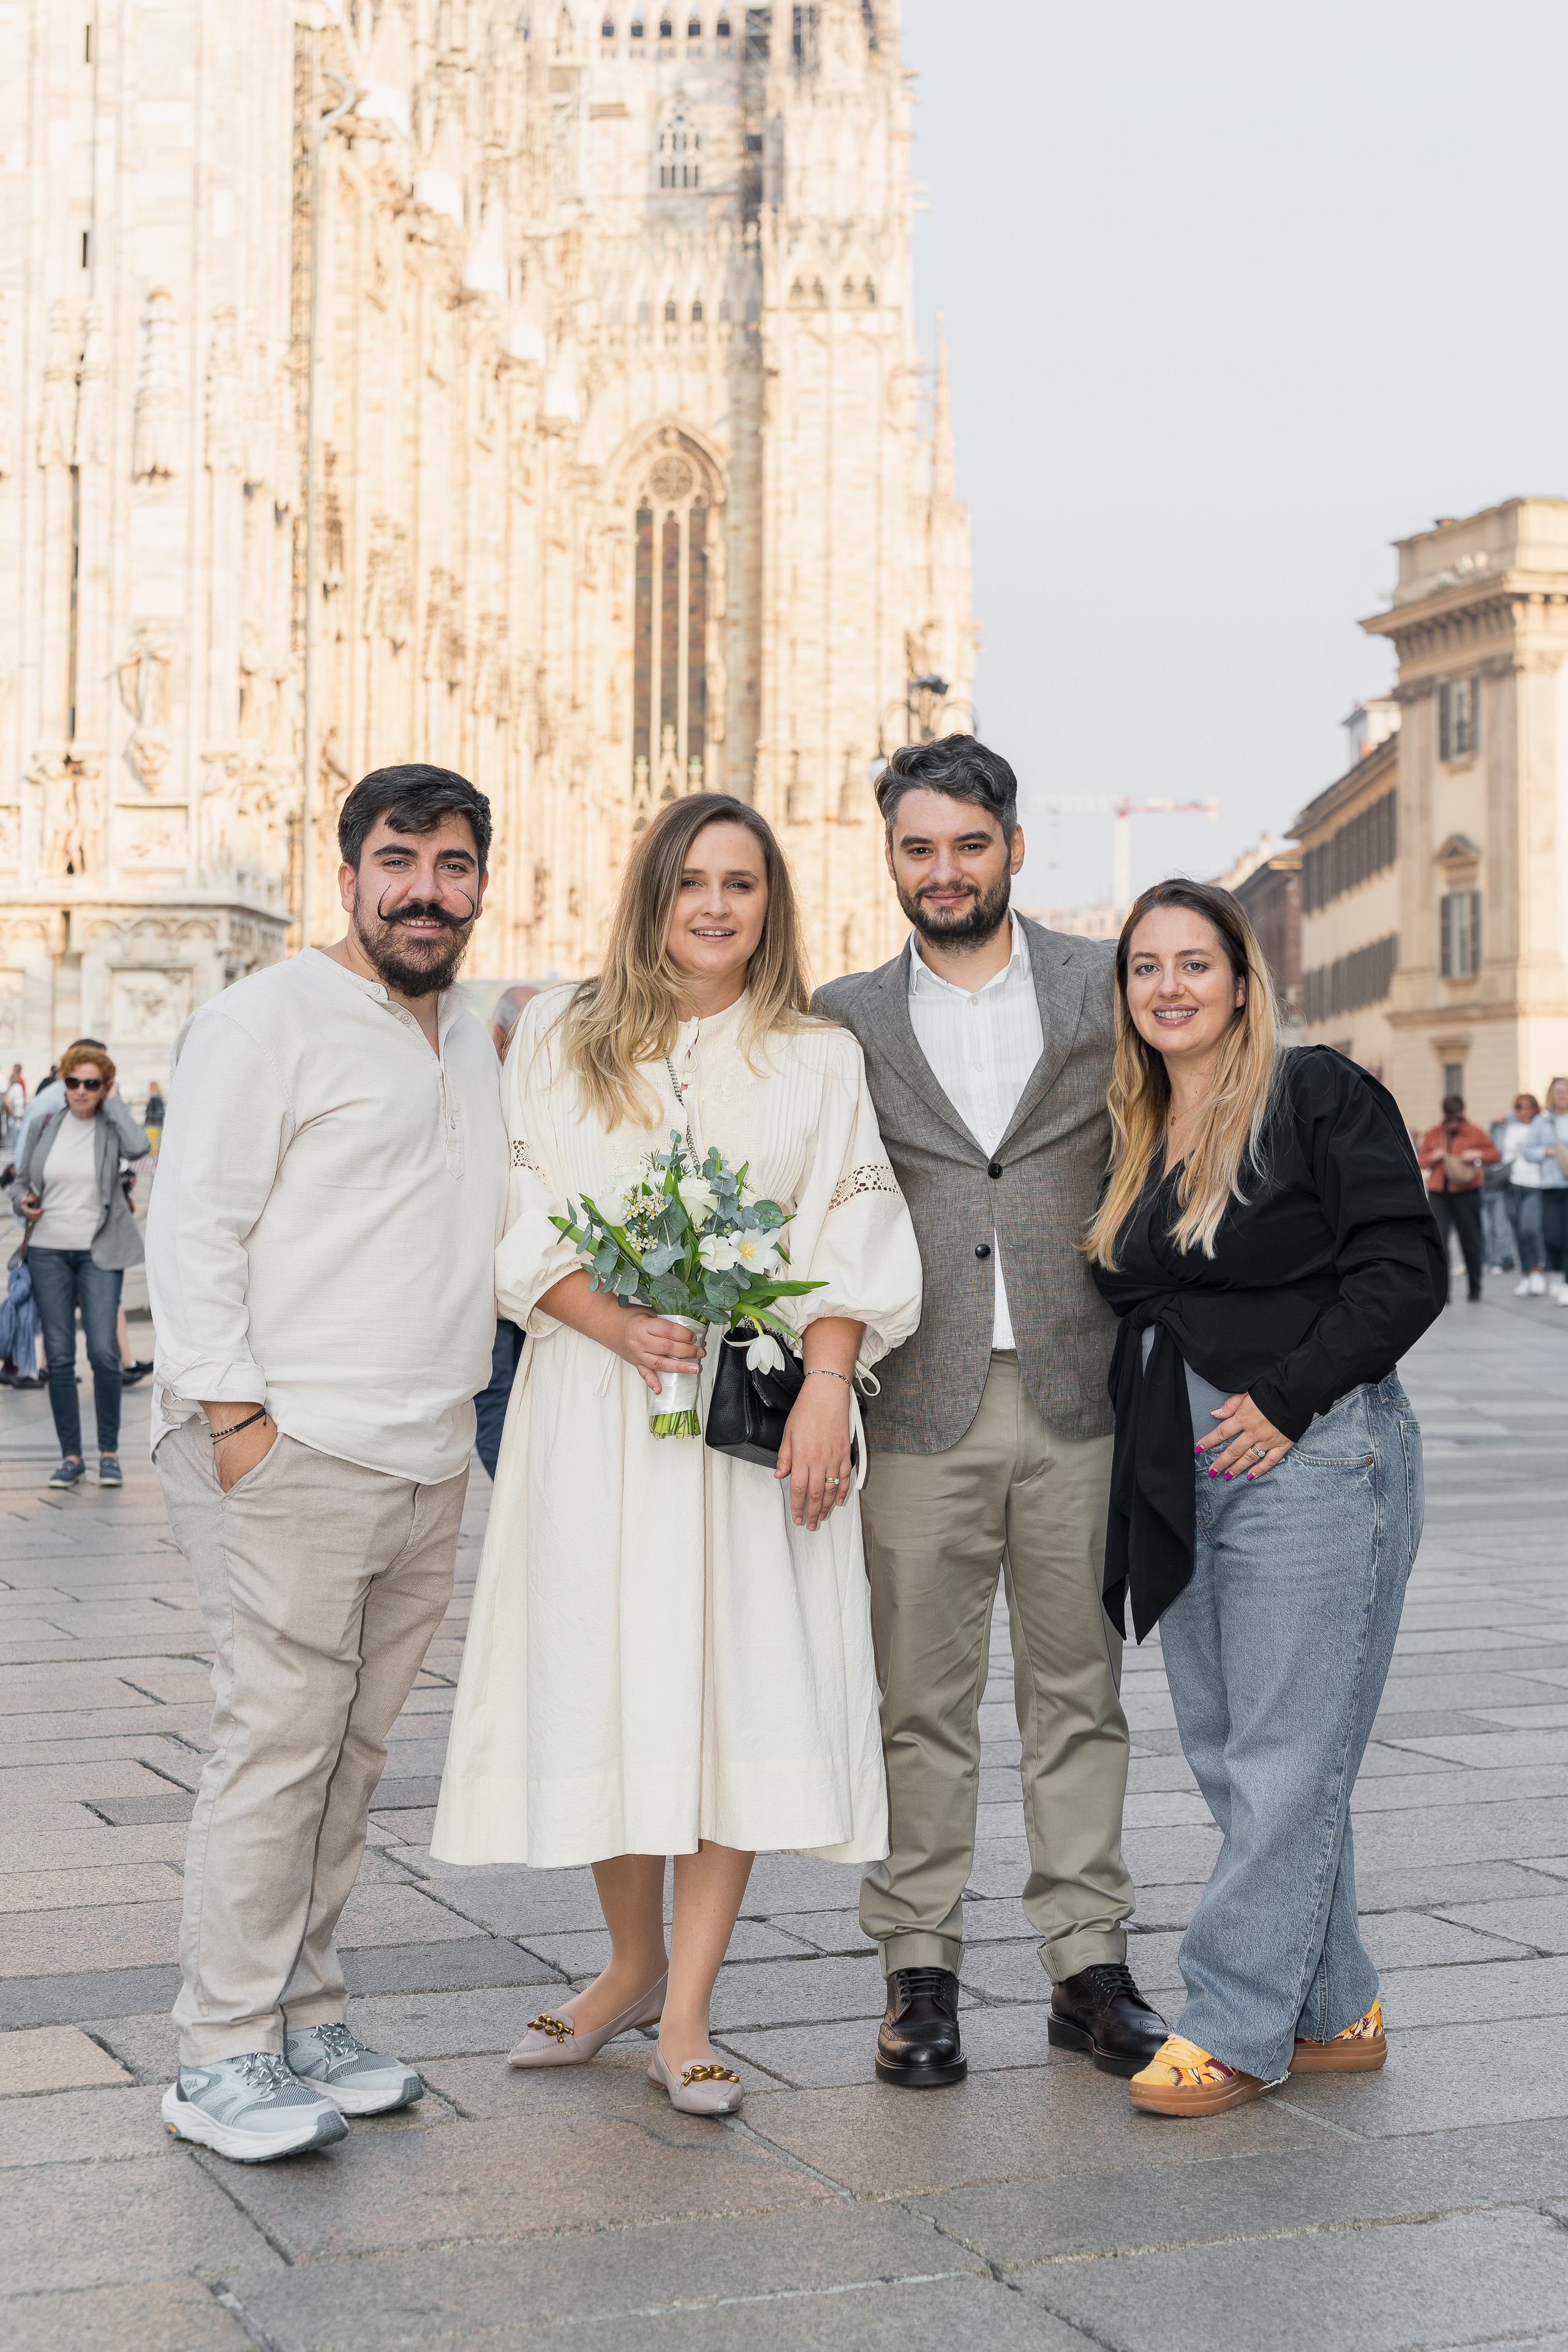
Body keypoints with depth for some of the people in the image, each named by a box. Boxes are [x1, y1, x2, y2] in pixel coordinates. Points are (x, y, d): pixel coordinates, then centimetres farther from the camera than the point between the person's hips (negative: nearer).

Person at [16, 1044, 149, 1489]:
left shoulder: (112, 1124, -1)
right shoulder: (47, 1124, 6)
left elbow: (138, 1147, -24)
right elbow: (22, 1177, 17)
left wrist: (113, 1102, -11)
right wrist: (23, 1202, -5)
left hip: (99, 1252, -3)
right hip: (48, 1249, 3)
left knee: (104, 1351, -10)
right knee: (59, 1356, 2)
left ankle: (109, 1453, 4)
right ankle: (71, 1456, 10)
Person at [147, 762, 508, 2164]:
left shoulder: (470, 1040, 20)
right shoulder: (271, 1020, -4)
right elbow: (192, 1228, -8)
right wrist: (234, 1414, -15)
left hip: (428, 1463, 7)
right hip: (292, 1457, -7)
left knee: (352, 1756, 10)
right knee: (277, 1745, -8)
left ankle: (306, 2022, 19)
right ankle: (224, 2060, -1)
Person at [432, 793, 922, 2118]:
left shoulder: (819, 1059, 10)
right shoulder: (564, 1038, 10)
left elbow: (849, 1242, 3)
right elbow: (520, 1215, 3)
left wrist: (825, 1386, -11)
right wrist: (612, 1321, -13)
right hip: (595, 1397, 1)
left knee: (743, 1685, -6)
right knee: (603, 1683, 3)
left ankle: (686, 2018, 0)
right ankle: (635, 1966, 23)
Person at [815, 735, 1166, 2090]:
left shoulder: (1107, 988, 6)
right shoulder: (846, 1020, 8)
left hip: (1075, 1395, 0)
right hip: (921, 1407, 0)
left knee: (1079, 1689, 8)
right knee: (922, 1701, 4)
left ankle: (1089, 1969, 17)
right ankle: (921, 1973, 14)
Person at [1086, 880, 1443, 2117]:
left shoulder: (1322, 1096, -5)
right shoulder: (1135, 1135, 16)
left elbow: (1405, 1270, -11)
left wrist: (1285, 1398, -16)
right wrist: (1147, 1442, 10)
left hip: (1309, 1460, -8)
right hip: (1182, 1478, 8)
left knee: (1282, 1761, -4)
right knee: (1231, 1759, 10)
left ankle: (1236, 2026, 3)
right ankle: (1335, 2014, 21)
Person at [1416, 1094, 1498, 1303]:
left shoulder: (1475, 1132, 2)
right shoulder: (1432, 1134, 7)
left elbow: (1496, 1155, 5)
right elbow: (1421, 1160, 13)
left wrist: (1478, 1154, -14)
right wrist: (1433, 1157, -9)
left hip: (1467, 1193, -1)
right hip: (1438, 1194, 1)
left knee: (1471, 1243, 6)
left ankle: (1474, 1291, 20)